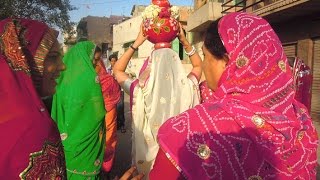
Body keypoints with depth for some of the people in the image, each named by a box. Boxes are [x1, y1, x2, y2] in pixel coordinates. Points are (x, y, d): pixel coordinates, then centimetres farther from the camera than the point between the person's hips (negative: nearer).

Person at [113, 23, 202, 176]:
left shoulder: (140, 91, -22)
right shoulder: (187, 89, -19)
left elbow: (117, 70, -3)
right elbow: (198, 65, 3)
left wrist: (137, 43, -7)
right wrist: (184, 41, -2)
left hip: (148, 157, -2)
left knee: (147, 173, 27)